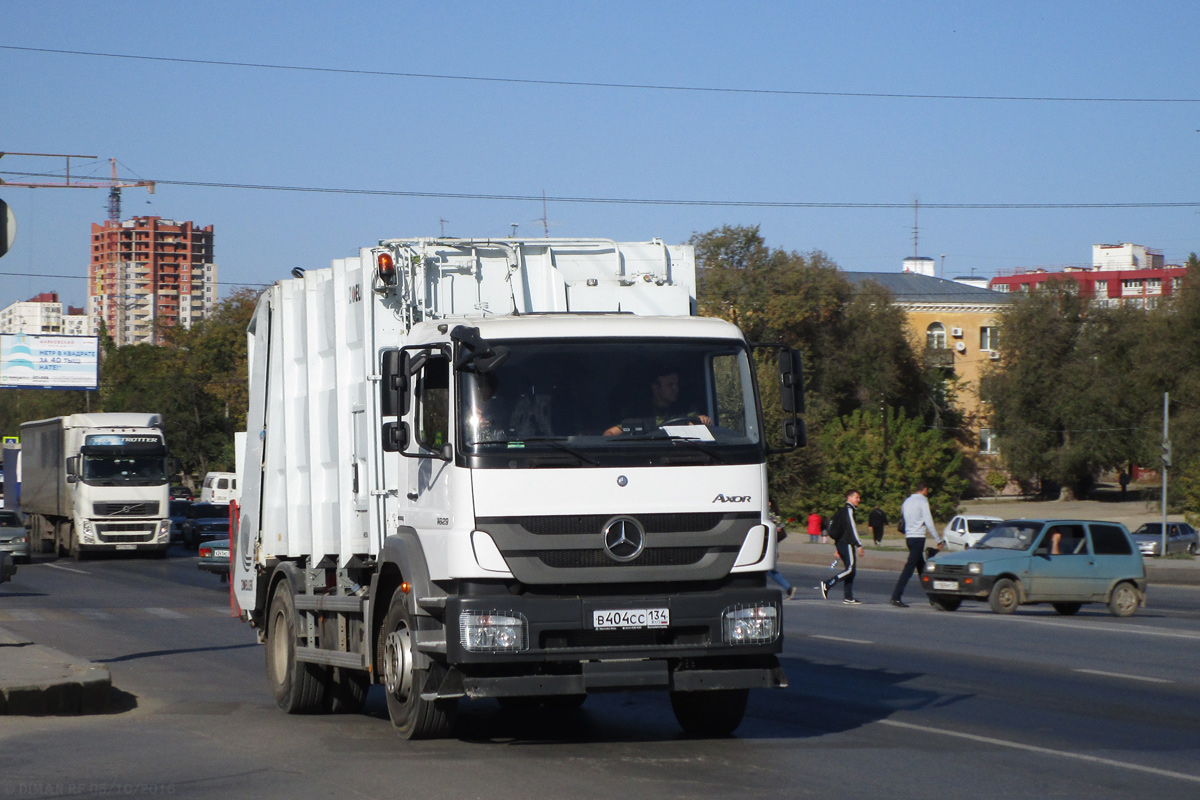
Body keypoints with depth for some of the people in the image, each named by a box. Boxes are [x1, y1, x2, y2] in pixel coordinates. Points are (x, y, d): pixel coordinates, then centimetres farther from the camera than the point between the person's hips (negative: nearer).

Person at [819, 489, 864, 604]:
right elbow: (852, 528, -16)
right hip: (846, 543, -10)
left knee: (851, 570, 8)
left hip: (840, 542, 10)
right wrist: (859, 545, -17)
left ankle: (848, 597, 4)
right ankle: (827, 584, -18)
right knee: (850, 569, -13)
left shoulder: (843, 510, 21)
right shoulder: (848, 510, -9)